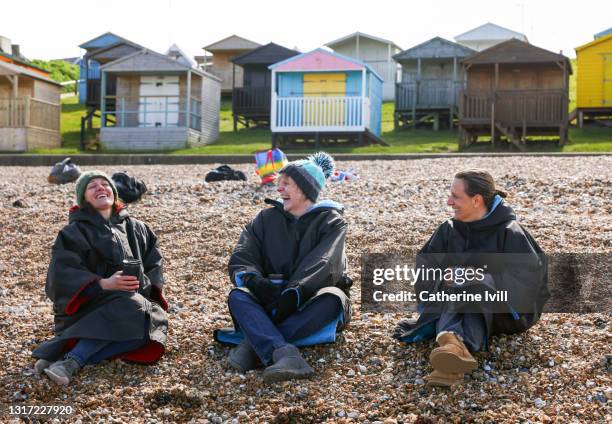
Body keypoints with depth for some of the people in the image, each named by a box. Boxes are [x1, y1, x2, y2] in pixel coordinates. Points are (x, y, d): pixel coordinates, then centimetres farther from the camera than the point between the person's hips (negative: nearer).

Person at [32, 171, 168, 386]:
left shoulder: (136, 228, 17)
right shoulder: (74, 233, 4)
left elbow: (154, 266, 12)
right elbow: (63, 276, -10)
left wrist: (143, 284, -11)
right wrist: (103, 284, -25)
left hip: (134, 301, 4)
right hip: (88, 305, -4)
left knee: (148, 323, -33)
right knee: (129, 309, -37)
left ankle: (65, 358, -38)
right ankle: (71, 361, -41)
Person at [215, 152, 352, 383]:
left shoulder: (331, 221, 1)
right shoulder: (267, 219, 12)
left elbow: (321, 266, -18)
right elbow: (241, 258, -2)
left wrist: (294, 293, -35)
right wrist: (252, 279, -26)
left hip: (312, 303, -2)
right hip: (272, 300, 3)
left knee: (333, 298, -36)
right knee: (238, 295, -27)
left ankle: (254, 341, -39)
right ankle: (283, 353, -52)